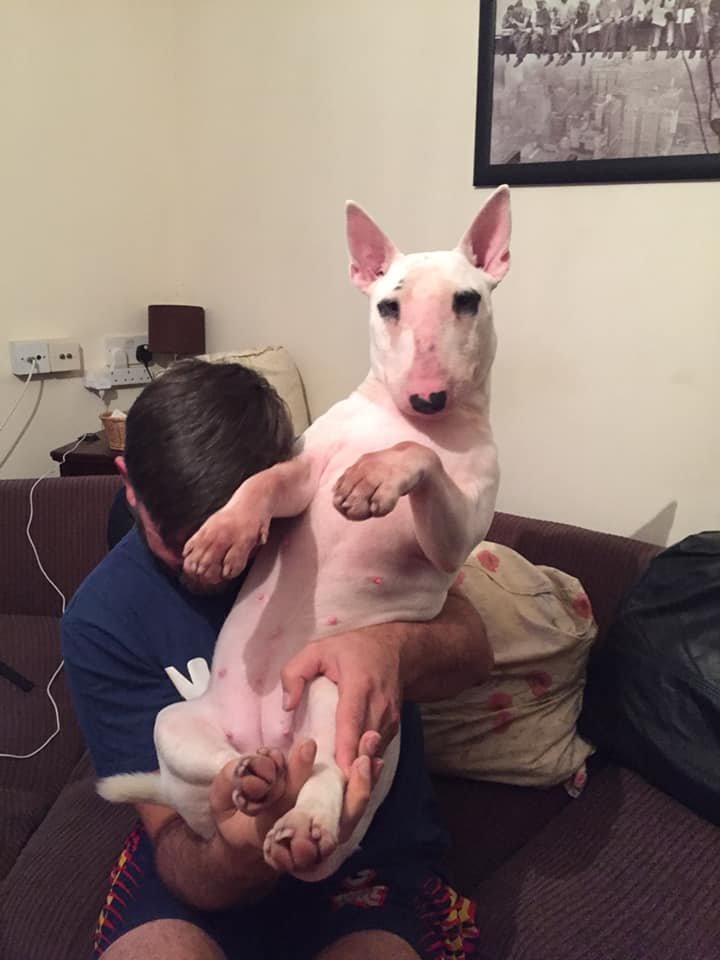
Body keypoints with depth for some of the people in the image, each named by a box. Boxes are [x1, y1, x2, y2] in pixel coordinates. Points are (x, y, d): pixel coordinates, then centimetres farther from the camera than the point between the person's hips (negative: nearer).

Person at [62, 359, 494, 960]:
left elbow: (472, 648, -14)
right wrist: (243, 857, -39)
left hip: (376, 858, 2)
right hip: (207, 865, 0)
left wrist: (395, 649, -37)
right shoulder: (104, 617, -13)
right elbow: (174, 836, -15)